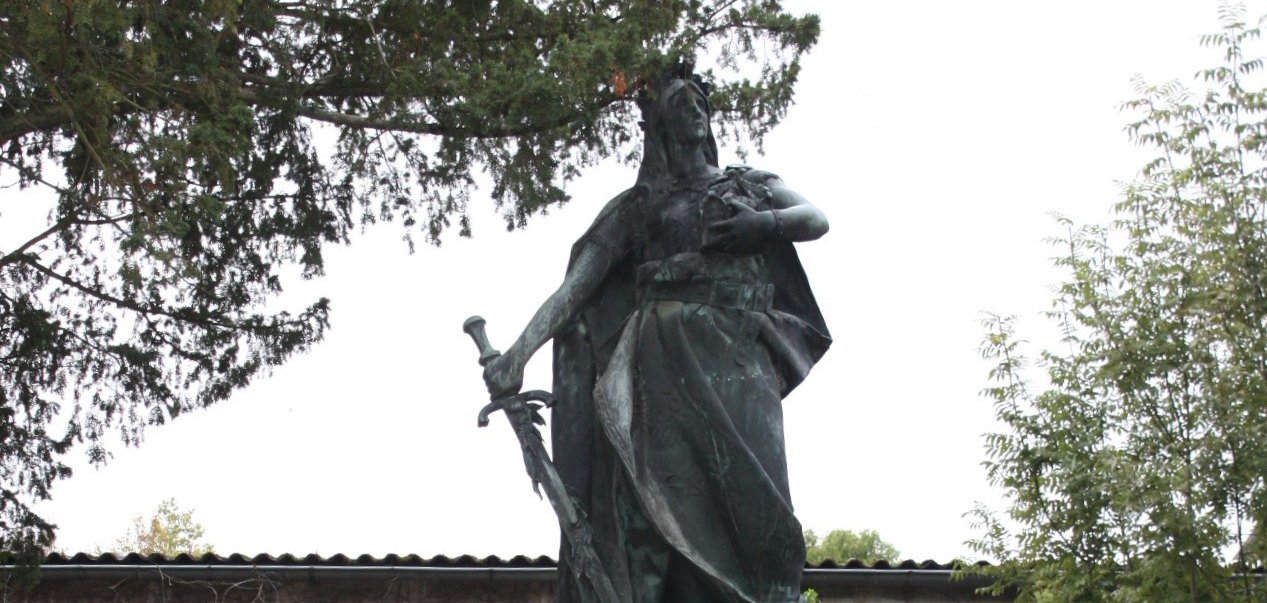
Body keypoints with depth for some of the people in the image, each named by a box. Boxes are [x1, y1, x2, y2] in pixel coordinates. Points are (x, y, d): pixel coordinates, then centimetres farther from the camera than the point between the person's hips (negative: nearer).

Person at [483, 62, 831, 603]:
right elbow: (576, 284, 8)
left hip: (738, 361, 1)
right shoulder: (635, 205, 18)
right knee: (645, 510, -16)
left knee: (750, 510, -15)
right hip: (664, 357, -1)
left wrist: (767, 222, -9)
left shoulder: (753, 186, 26)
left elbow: (818, 219, 13)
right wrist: (519, 351, -6)